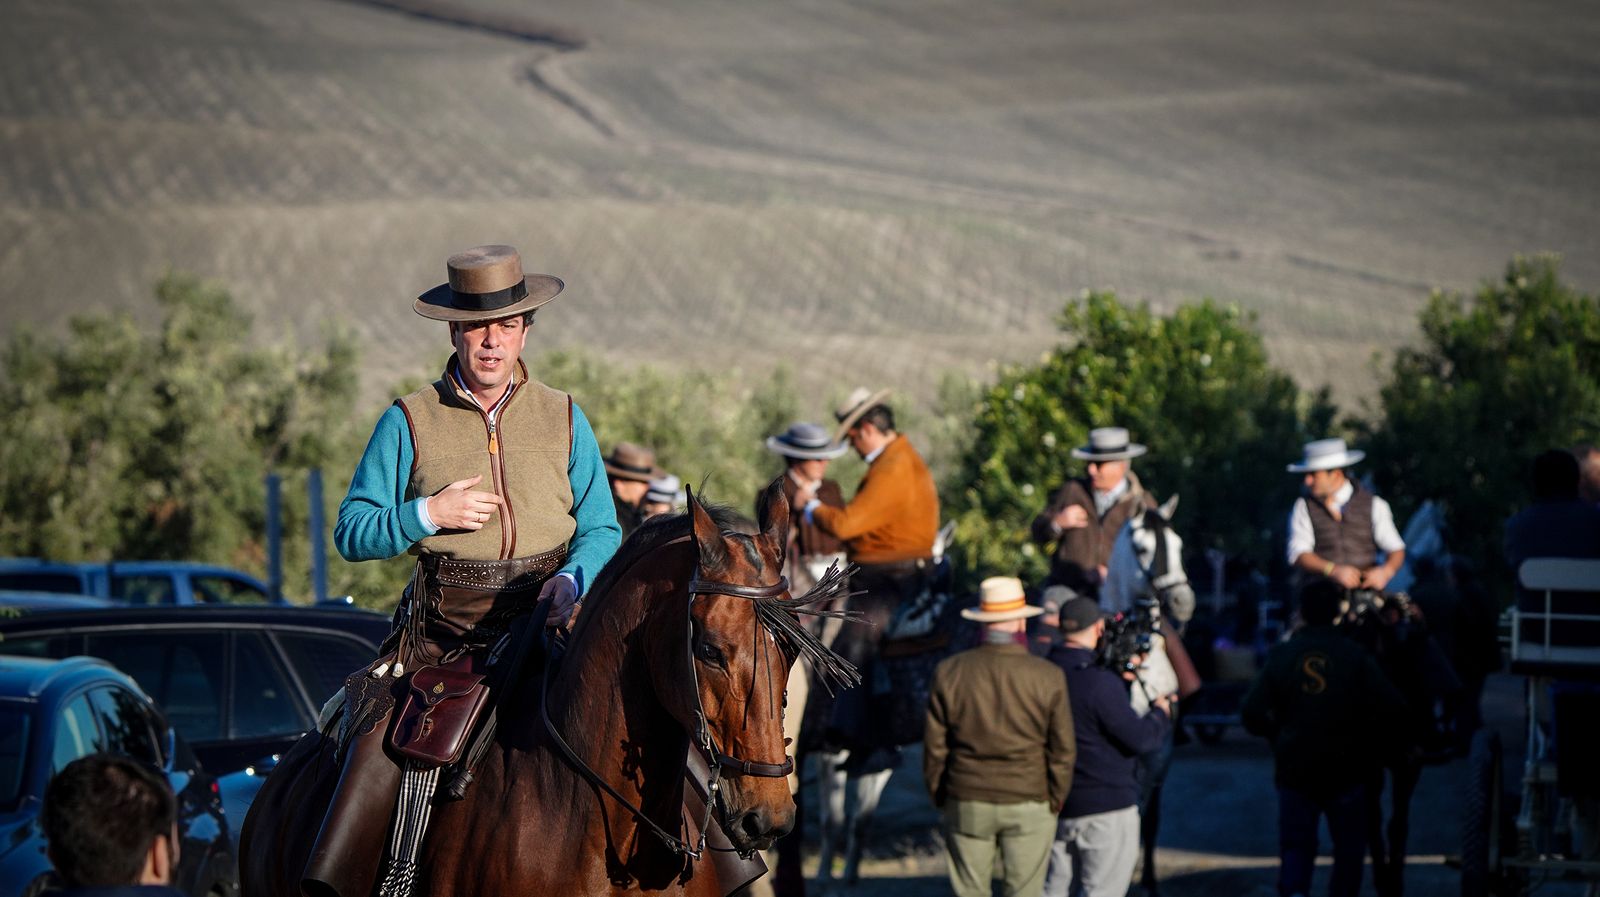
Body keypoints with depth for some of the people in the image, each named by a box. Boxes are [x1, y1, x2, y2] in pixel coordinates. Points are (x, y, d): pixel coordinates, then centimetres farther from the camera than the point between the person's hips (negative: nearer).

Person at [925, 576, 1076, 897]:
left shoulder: (949, 673, -5)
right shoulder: (1048, 677, -8)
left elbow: (934, 746, 1)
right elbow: (1062, 750, -2)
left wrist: (939, 798, 13)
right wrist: (1055, 801, 11)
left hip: (966, 802, 1)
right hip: (1029, 803, -1)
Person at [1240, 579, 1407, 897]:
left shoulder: (1280, 656, -3)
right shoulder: (1355, 656, -7)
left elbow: (1251, 712, -7)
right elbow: (1393, 709, -14)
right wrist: (1372, 742, 4)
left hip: (1295, 768, 1)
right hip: (1345, 769, -1)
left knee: (1296, 845, 7)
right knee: (1349, 846, 15)